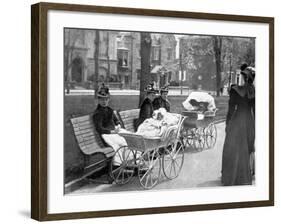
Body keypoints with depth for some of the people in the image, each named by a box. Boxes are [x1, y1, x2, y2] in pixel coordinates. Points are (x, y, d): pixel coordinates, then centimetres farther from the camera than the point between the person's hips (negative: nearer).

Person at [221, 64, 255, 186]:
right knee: (246, 149, 13)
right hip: (250, 121, 5)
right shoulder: (253, 91, 1)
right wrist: (253, 124, 15)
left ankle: (231, 178, 8)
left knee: (234, 149, 5)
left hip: (237, 120, -4)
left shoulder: (235, 90, -12)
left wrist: (227, 124, -2)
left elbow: (231, 109, -10)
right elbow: (254, 109, 6)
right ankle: (245, 178, 19)